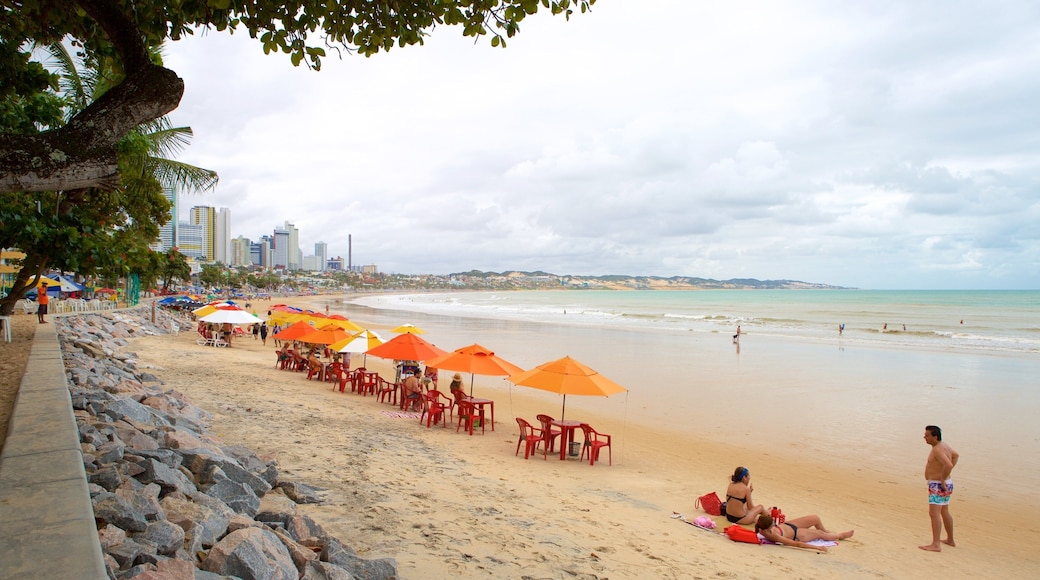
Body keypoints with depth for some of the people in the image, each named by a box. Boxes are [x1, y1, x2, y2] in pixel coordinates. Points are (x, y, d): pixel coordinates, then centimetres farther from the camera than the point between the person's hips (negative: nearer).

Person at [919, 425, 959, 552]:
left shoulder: (937, 450, -22)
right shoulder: (944, 446, 9)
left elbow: (949, 465, -36)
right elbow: (956, 455, 28)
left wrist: (943, 479, -23)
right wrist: (946, 473, 21)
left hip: (938, 485, -11)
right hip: (946, 484, 11)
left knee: (934, 513, -12)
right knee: (944, 513, 22)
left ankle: (935, 545, -15)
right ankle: (950, 540, 36)